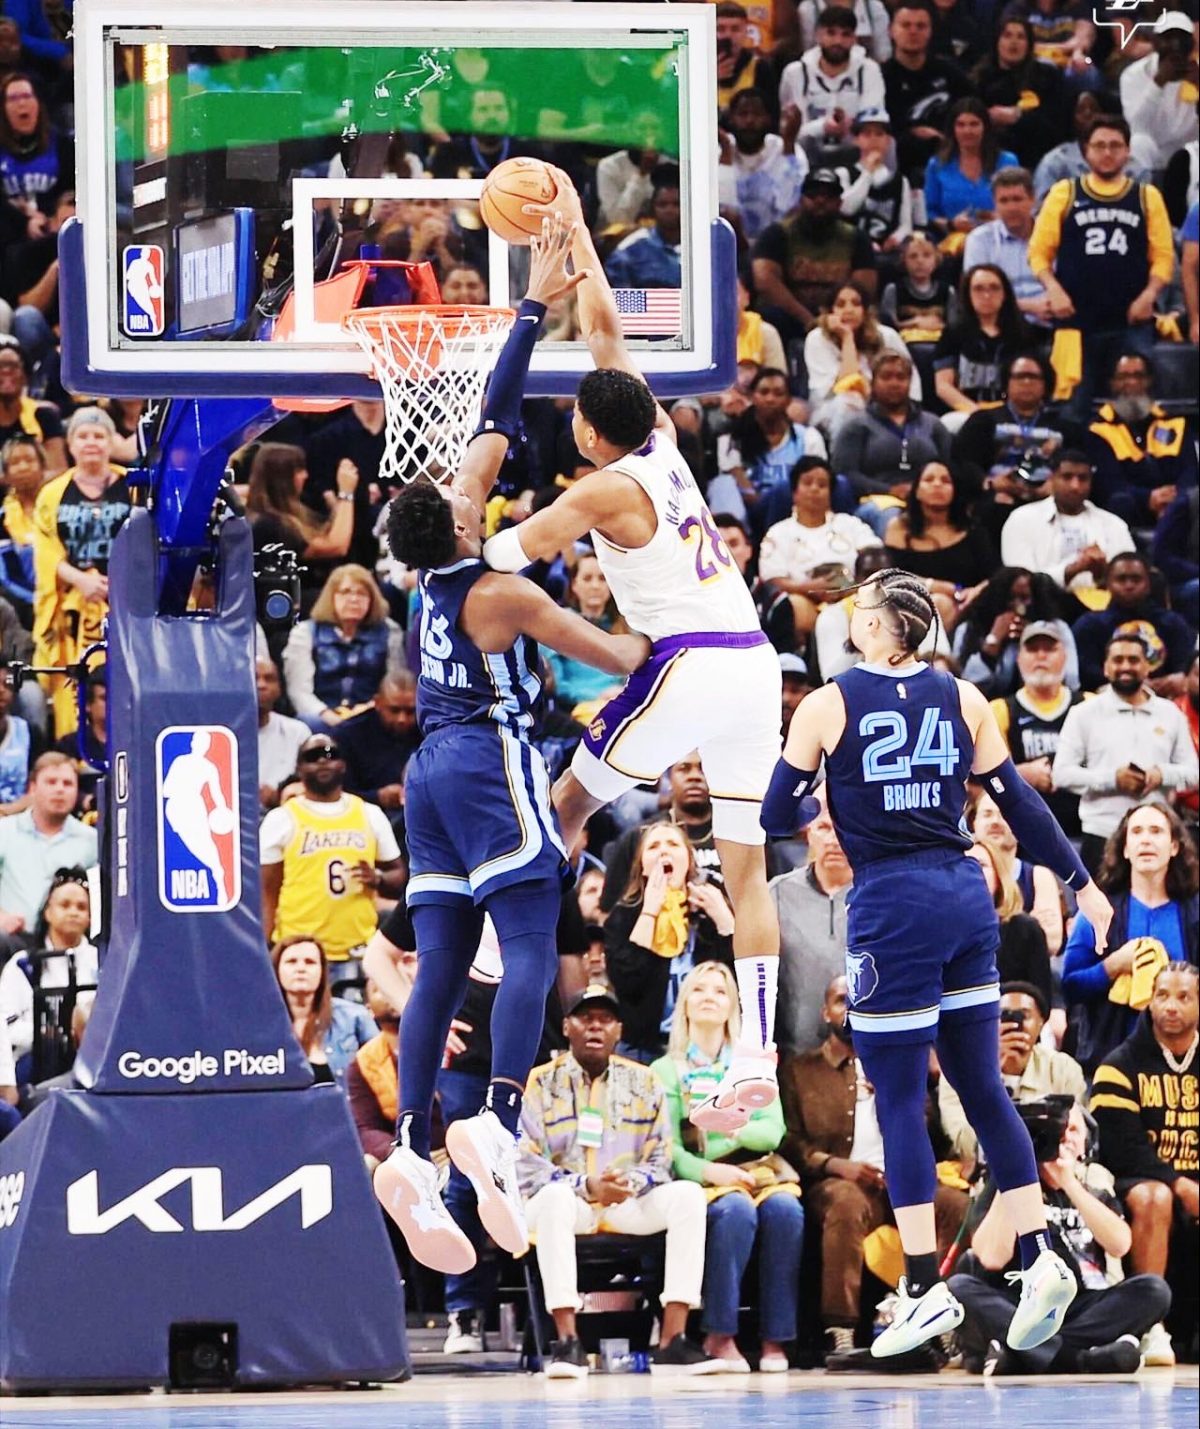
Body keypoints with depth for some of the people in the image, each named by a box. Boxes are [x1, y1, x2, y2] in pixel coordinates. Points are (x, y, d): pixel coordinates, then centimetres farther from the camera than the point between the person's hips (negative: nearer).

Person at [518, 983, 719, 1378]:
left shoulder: (643, 1083, 11)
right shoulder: (540, 1083, 2)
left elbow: (659, 1161, 7)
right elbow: (526, 1167, -6)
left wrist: (633, 1182, -16)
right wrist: (588, 1187, -20)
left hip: (629, 1204, 3)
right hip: (568, 1200, -3)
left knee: (687, 1194, -24)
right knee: (555, 1196, -38)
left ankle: (672, 1340, -31)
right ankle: (567, 1343, -40)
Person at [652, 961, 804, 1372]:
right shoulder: (666, 1071, 11)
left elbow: (773, 1131, 6)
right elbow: (667, 1147, -1)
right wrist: (708, 1170, -20)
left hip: (759, 1169, 2)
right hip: (702, 1180, -2)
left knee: (784, 1211, -32)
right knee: (736, 1211, -37)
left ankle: (776, 1338, -29)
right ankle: (719, 1335, -31)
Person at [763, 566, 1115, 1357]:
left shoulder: (827, 706, -6)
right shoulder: (962, 699, 5)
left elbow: (778, 816, 2)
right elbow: (1020, 803, 7)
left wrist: (820, 804, 24)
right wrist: (1081, 883, 16)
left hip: (891, 908, -5)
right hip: (965, 898, 5)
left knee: (899, 1102, 1)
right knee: (984, 1089, 11)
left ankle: (927, 1290, -1)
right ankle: (1041, 1258, 3)